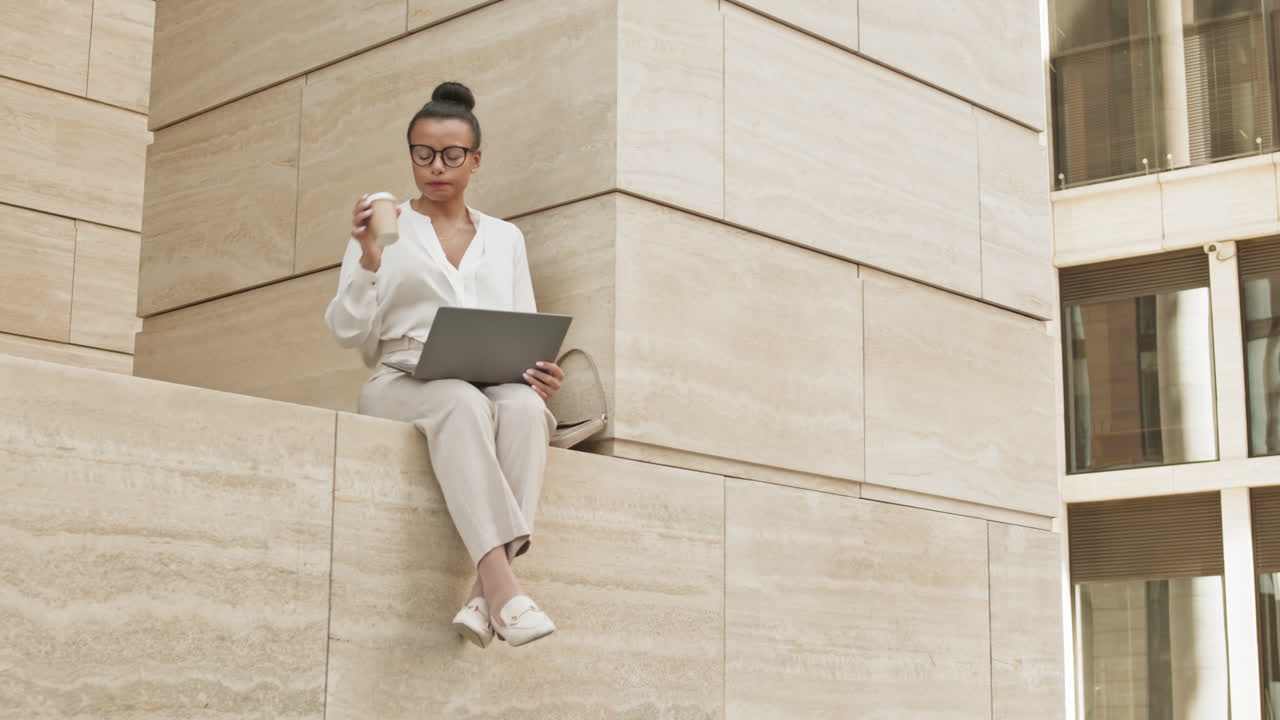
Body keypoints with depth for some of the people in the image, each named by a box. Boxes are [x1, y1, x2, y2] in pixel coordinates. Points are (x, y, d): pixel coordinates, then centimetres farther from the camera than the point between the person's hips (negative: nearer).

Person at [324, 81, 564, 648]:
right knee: (462, 402, -39)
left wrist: (541, 373, -6)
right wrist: (369, 259, -10)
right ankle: (503, 587, -53)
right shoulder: (386, 226, 14)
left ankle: (486, 593, -47)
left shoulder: (505, 238, 21)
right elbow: (349, 333, 7)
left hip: (495, 385, 2)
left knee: (523, 406, -36)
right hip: (403, 383, -2)